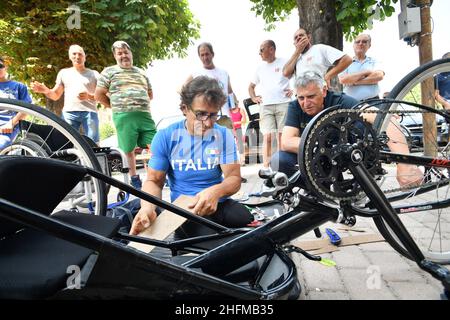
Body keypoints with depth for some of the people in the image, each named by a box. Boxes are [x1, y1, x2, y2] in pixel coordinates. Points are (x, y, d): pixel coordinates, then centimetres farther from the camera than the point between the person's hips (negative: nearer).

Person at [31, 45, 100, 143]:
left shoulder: (94, 74, 13)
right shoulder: (64, 72, 19)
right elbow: (56, 95, 18)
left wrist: (89, 96, -12)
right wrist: (45, 90, -3)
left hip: (89, 112, -1)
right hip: (69, 113, 2)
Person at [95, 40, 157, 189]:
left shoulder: (141, 72, 20)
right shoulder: (109, 71, 6)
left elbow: (150, 94, 27)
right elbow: (99, 95, 3)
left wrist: (141, 104, 13)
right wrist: (116, 106, 6)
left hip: (145, 115, 4)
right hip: (124, 117, -3)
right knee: (129, 150, 4)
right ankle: (134, 179, 18)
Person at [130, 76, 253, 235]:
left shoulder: (224, 135, -1)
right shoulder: (165, 137, -4)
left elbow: (234, 178, -6)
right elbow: (153, 181, 0)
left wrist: (217, 191, -31)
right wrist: (147, 207, -24)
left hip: (218, 204, 2)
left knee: (245, 219, -28)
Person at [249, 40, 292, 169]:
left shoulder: (284, 62, 7)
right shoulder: (260, 68, 21)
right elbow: (251, 86, 30)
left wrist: (293, 90, -5)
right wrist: (254, 98, 15)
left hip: (283, 104, -3)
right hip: (265, 106, 3)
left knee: (282, 136, -2)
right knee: (267, 137, -8)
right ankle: (265, 167, -7)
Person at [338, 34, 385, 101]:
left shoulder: (374, 62, 18)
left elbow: (379, 76, -2)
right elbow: (342, 80, -5)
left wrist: (354, 82, -6)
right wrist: (365, 72, -2)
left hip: (372, 101, 2)